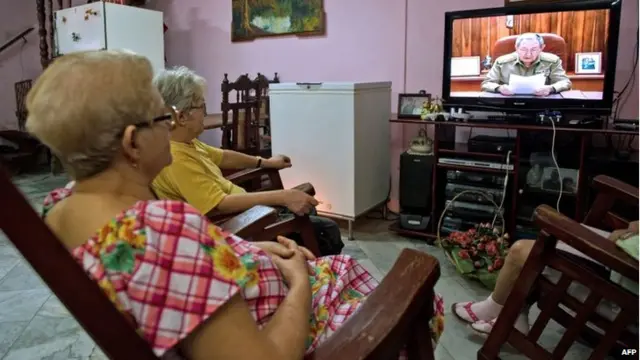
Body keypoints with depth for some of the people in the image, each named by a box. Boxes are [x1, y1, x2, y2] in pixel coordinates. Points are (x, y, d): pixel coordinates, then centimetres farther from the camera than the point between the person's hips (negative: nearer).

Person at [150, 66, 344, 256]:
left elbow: (222, 157, 18)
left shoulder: (185, 141, 2)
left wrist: (266, 162, 25)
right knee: (328, 230, -5)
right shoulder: (175, 158, -28)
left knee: (306, 207, 24)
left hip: (239, 209, 10)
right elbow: (221, 205, -34)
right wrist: (283, 197, -34)